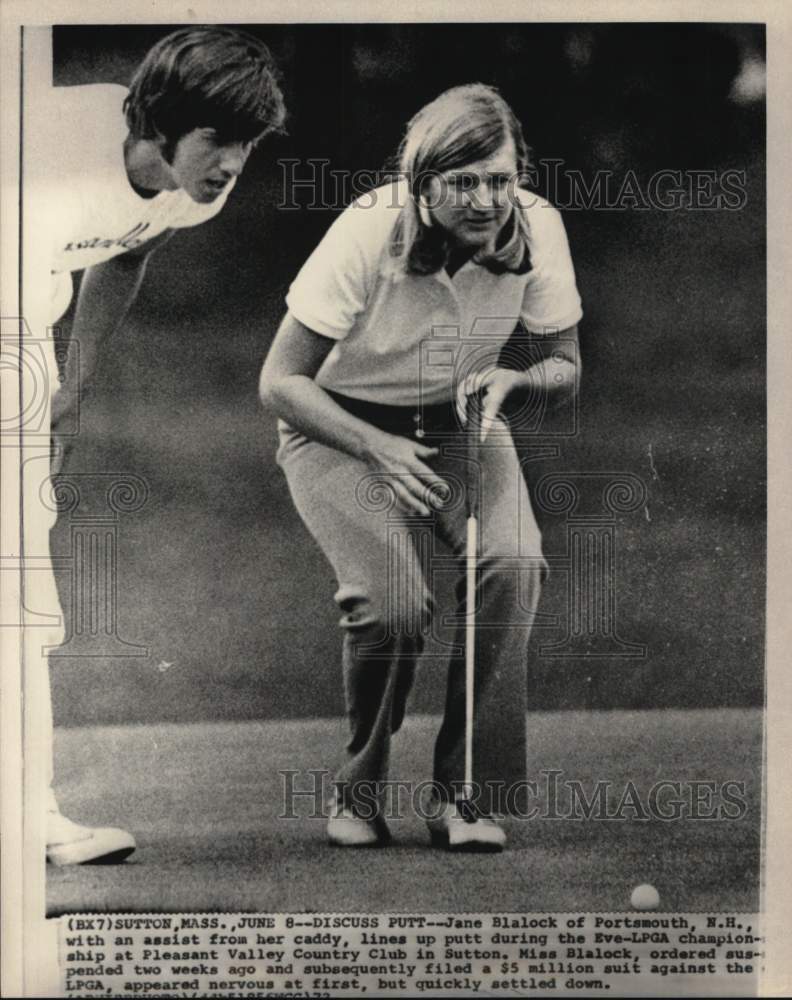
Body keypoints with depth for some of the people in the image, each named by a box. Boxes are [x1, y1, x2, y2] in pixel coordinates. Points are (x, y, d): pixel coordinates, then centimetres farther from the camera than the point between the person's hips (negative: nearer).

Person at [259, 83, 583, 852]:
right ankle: (359, 785, 2)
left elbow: (566, 368, -1)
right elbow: (280, 382, -20)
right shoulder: (369, 232, -26)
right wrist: (381, 450, -32)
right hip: (337, 424, -3)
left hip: (458, 421, 3)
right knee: (395, 599, -26)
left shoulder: (536, 227, -16)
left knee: (514, 561, -26)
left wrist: (513, 379, -24)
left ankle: (468, 792, -14)